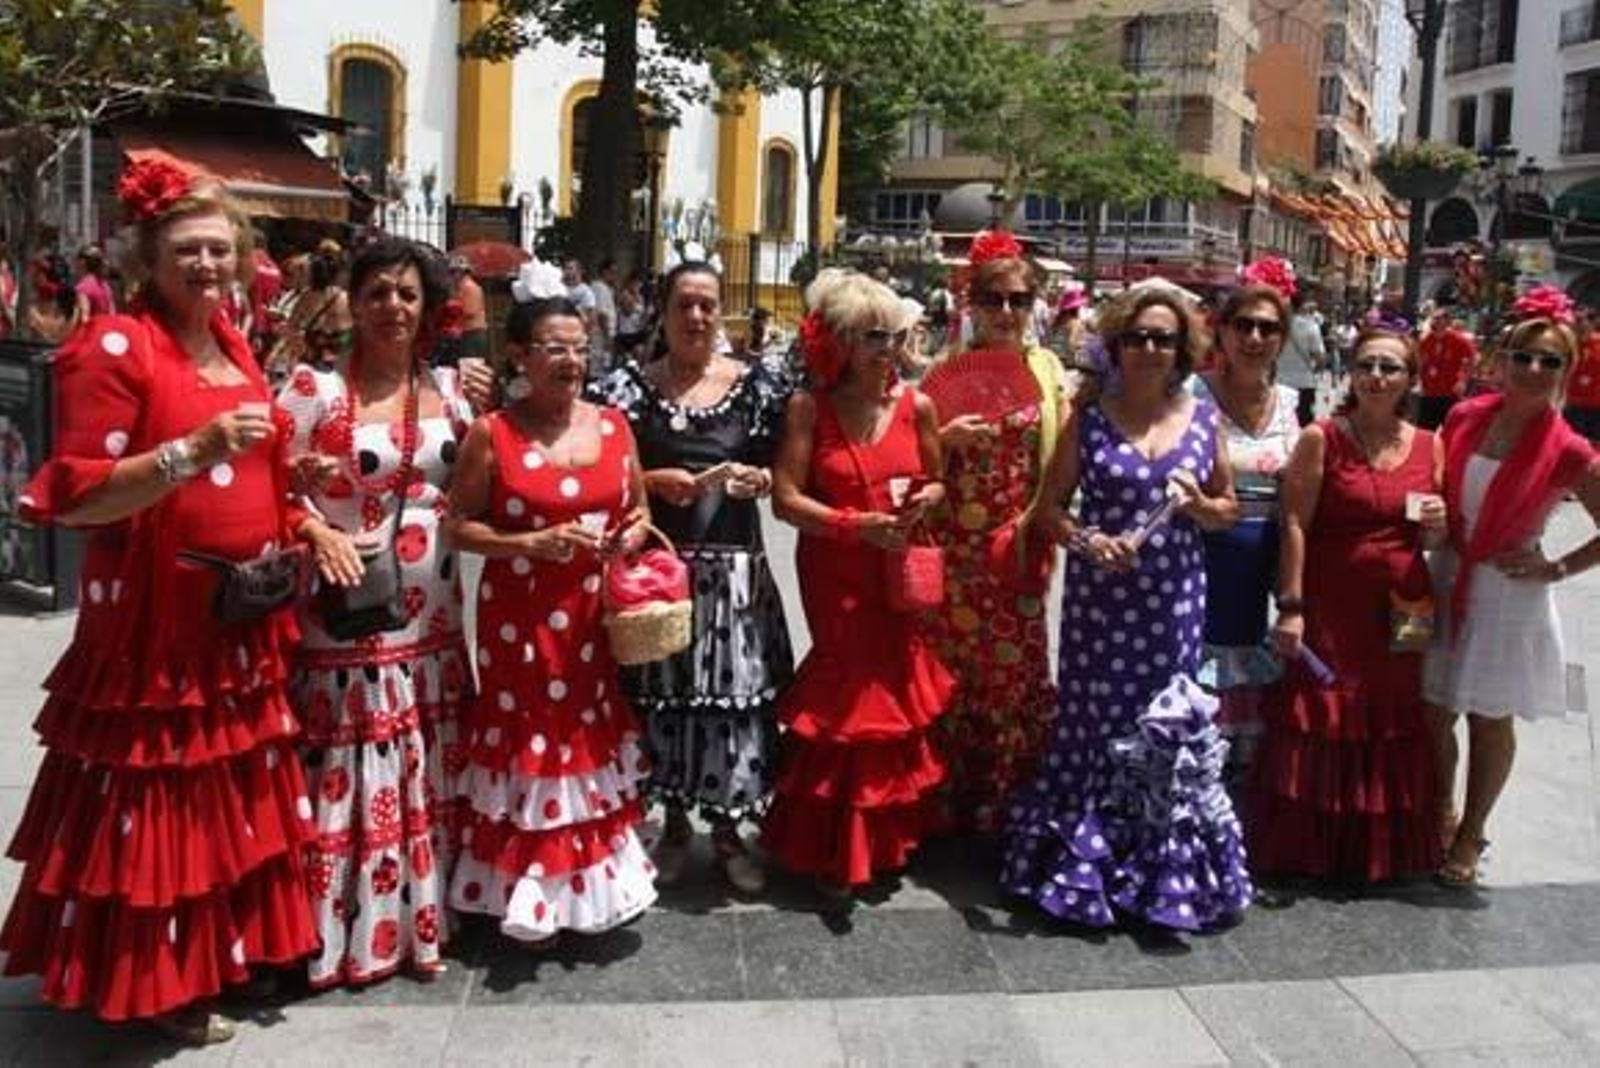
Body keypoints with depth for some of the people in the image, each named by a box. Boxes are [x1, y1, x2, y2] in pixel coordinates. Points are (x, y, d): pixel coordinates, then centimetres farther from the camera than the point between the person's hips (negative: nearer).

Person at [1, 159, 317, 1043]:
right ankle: (152, 982, 18)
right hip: (152, 625, -7)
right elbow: (75, 498, -18)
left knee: (231, 808, 17)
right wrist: (194, 451, -28)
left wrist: (289, 479, 7)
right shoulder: (112, 347, -12)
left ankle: (214, 955, 33)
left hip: (242, 623, 8)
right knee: (154, 816, 1)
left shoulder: (233, 346, 12)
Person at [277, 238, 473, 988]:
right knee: (347, 778, 2)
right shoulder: (314, 387, -7)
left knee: (427, 777, 14)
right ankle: (338, 932, 18)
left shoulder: (446, 387, 8)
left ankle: (421, 918, 29)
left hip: (431, 618, 5)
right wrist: (317, 529, -25)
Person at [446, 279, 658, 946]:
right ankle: (530, 893, 19)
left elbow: (638, 508, 16)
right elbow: (459, 525, -5)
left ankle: (593, 882, 28)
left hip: (595, 617, 4)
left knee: (592, 743, 11)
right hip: (519, 619, -3)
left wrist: (635, 531, -7)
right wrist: (534, 543, -18)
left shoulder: (613, 425, 5)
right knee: (528, 744, 3)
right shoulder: (492, 433, -6)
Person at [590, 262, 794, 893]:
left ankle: (727, 828, 21)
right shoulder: (630, 386, 3)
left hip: (735, 563, 0)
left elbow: (779, 468, 8)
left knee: (735, 690, 1)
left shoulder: (756, 384, 5)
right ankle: (675, 823, 25)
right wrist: (654, 480, -13)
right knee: (662, 691, 4)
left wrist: (760, 478, -13)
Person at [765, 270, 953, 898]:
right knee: (850, 690, -1)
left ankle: (883, 836, 31)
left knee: (893, 687, 11)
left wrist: (925, 500, -11)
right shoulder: (809, 408, -8)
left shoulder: (915, 406, 2)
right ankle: (836, 849, 17)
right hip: (833, 571, -3)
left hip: (898, 570, 4)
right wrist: (857, 524, -22)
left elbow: (938, 482, 12)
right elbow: (786, 499, -13)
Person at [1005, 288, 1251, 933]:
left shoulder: (1203, 419, 7)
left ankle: (1164, 867, 20)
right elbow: (1048, 509, 3)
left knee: (1168, 726, 4)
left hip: (1174, 596, 2)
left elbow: (1228, 509, 14)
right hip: (1100, 593, -2)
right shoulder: (1088, 420, 1)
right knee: (1095, 720, 2)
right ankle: (1081, 860, 17)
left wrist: (1198, 505, -7)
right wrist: (1085, 540, -16)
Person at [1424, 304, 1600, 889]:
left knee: (1489, 719, 10)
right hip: (1446, 581, 4)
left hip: (1508, 593, -3)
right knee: (1433, 712, 11)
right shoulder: (1464, 417, -2)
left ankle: (1471, 832, 28)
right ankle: (1441, 811, 35)